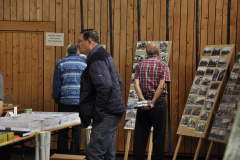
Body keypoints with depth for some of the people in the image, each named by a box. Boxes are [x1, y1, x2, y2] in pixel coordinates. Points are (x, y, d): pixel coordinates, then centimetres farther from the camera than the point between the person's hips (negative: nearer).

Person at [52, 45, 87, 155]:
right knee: (77, 131, 6)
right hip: (80, 102, 1)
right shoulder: (84, 64, 8)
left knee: (63, 132, 5)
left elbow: (56, 84, 0)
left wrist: (56, 100, 9)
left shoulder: (61, 63, 3)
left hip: (65, 101, -1)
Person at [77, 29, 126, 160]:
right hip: (112, 112, 11)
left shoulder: (96, 58, -14)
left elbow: (104, 87, -25)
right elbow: (118, 81, 25)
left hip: (106, 114, -11)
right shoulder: (104, 55, 19)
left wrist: (97, 113, -20)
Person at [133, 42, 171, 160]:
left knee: (140, 134, 8)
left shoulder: (140, 65, 6)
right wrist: (153, 102, -14)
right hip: (159, 102, -3)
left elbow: (136, 84, -6)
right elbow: (161, 86, -14)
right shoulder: (163, 66, -3)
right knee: (158, 134, 5)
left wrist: (143, 100, -13)